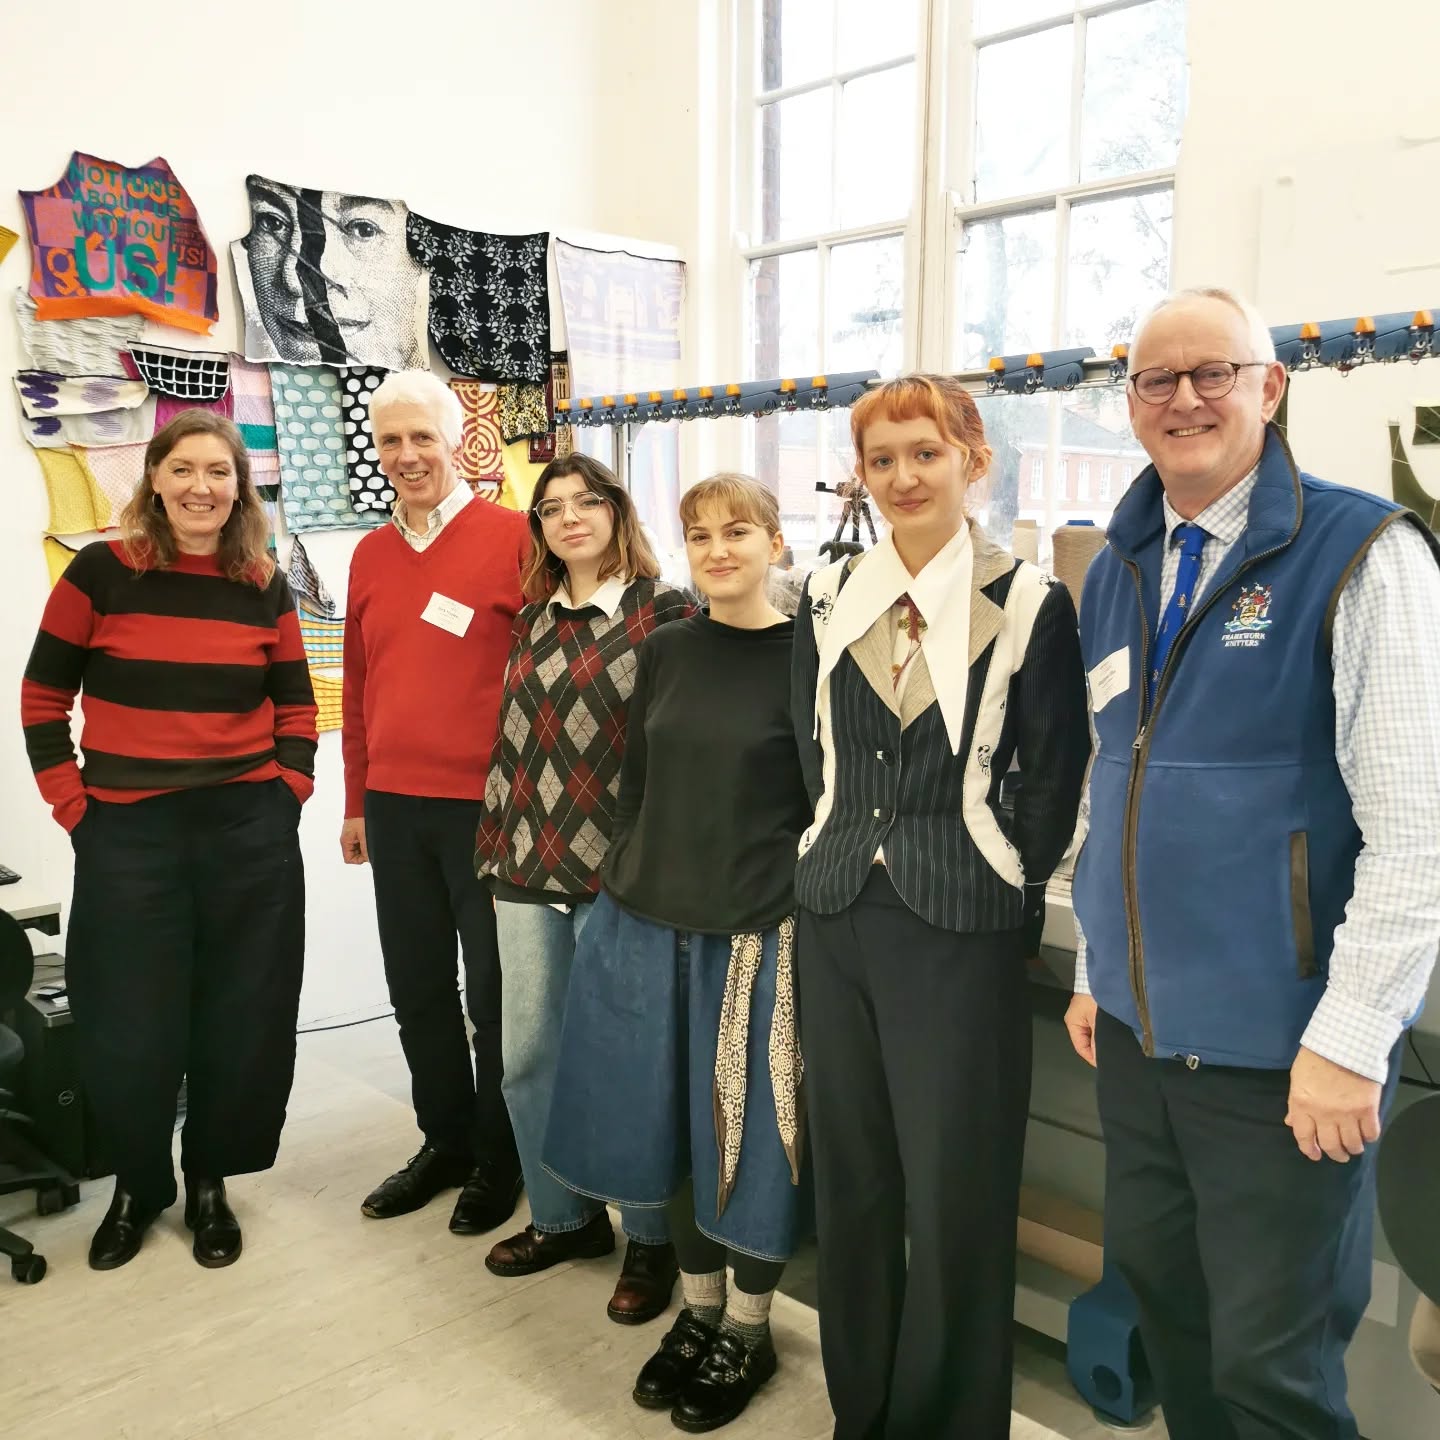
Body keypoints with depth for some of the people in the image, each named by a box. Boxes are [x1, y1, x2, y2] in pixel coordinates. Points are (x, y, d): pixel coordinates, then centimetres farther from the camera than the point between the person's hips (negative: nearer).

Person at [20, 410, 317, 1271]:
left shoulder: (267, 587, 4)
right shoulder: (101, 572, -4)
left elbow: (297, 706, 12)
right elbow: (43, 699, 1)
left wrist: (288, 792, 1)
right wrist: (73, 808, -5)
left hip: (251, 833, 2)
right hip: (128, 835, -2)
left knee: (239, 1021, 9)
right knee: (129, 1030, 5)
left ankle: (209, 1182, 30)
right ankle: (137, 1185, 31)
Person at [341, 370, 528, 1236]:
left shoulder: (514, 536, -8)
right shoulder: (371, 555, 11)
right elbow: (360, 685, 15)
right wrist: (356, 802, 15)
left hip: (484, 803, -6)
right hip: (395, 806, 6)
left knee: (492, 990, 8)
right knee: (418, 988, 16)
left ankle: (500, 1158, 28)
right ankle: (445, 1142, 35)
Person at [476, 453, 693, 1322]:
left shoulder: (666, 610, -5)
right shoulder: (534, 617, 13)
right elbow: (514, 735, 17)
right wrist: (495, 839, 14)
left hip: (619, 867, -6)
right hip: (528, 865, 6)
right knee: (526, 1056, 12)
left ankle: (650, 1239, 24)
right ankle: (564, 1217, 33)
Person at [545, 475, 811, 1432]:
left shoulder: (807, 656, -7)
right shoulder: (664, 652, 7)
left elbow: (827, 802, -6)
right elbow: (636, 785, 13)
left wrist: (795, 903, -8)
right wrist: (622, 886, 11)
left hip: (757, 933, -5)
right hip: (648, 923, 5)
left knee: (749, 1132, 8)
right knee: (674, 1122, 15)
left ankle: (748, 1330, 29)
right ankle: (699, 1308, 35)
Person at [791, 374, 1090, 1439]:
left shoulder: (1027, 603, -5)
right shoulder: (829, 597, 7)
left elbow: (1053, 776, -1)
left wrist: (998, 885, -1)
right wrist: (848, 853, 10)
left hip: (962, 931, -4)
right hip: (837, 917, 4)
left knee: (955, 1192, 6)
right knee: (850, 1180, 15)